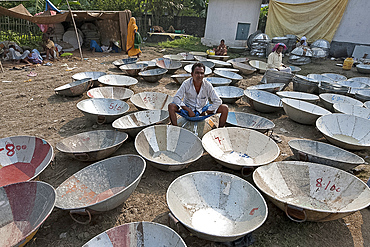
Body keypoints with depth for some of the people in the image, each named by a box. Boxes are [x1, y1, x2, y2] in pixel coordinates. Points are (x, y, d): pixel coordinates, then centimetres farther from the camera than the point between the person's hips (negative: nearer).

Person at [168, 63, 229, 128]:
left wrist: (206, 112, -19)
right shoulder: (186, 84, -16)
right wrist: (189, 111, -27)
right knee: (171, 106, -28)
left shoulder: (208, 85, -14)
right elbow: (176, 98, -21)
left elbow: (217, 101, -14)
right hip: (188, 109, -1)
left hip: (203, 110, 1)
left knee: (225, 108, -17)